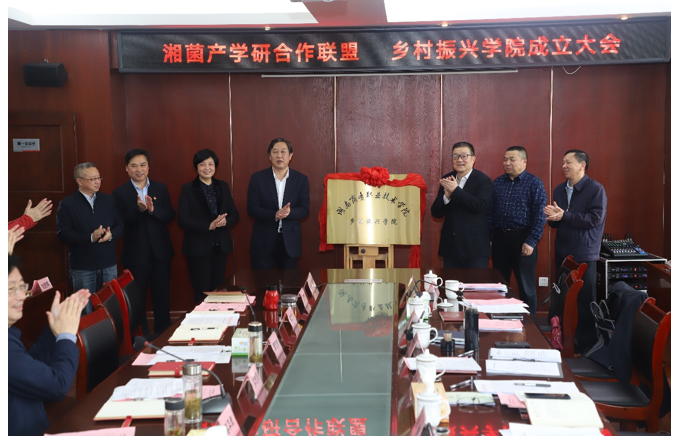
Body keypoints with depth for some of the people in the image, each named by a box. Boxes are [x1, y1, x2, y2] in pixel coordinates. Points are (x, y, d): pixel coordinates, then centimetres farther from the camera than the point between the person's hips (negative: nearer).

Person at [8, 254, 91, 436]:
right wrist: (67, 336, -7)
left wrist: (55, 327, 3)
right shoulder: (7, 346, -27)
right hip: (22, 433, -9)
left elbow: (33, 366, 12)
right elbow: (57, 385, -20)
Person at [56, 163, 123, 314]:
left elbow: (120, 225, 7)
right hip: (82, 267, -3)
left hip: (109, 264, 4)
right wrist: (90, 237, -25)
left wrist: (111, 234, -16)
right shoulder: (67, 204, -6)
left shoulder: (108, 200, 7)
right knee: (86, 311, 7)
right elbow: (63, 233, -13)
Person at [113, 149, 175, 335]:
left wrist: (153, 209, -23)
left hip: (160, 252, 2)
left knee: (162, 295, 14)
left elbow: (170, 215, -5)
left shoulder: (161, 188, 4)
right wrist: (138, 209, -28)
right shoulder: (120, 193, -5)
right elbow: (120, 223, -13)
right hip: (136, 254, -2)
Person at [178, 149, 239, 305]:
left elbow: (234, 214, 9)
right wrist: (209, 226, -20)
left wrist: (225, 221, -14)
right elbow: (182, 220, -10)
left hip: (220, 246, 4)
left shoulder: (222, 186, 10)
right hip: (198, 247, -4)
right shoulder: (188, 189, -3)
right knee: (202, 293, -1)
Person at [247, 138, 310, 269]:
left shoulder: (301, 179, 3)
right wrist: (274, 215, -20)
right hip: (263, 241, -1)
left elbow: (304, 210, -1)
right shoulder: (257, 178, 1)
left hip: (290, 242, 1)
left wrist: (288, 212, -22)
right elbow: (252, 208, -5)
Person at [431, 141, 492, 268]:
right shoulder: (447, 180, 8)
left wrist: (456, 190, -22)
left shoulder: (484, 180, -5)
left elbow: (482, 206, -21)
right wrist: (447, 196, -14)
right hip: (450, 246, 5)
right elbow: (436, 213, 5)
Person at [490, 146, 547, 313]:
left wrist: (531, 242, -15)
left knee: (526, 286, 3)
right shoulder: (497, 182, 11)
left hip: (522, 239, -5)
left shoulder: (535, 184, -4)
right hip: (499, 238, 5)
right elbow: (490, 211, 11)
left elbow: (540, 216, -9)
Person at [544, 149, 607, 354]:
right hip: (562, 254, 6)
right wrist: (552, 217, -8)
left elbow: (595, 218, -19)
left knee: (585, 302, 0)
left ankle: (585, 344, 11)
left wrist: (564, 216, -19)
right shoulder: (559, 190, 12)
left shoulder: (595, 189, -7)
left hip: (584, 256, -6)